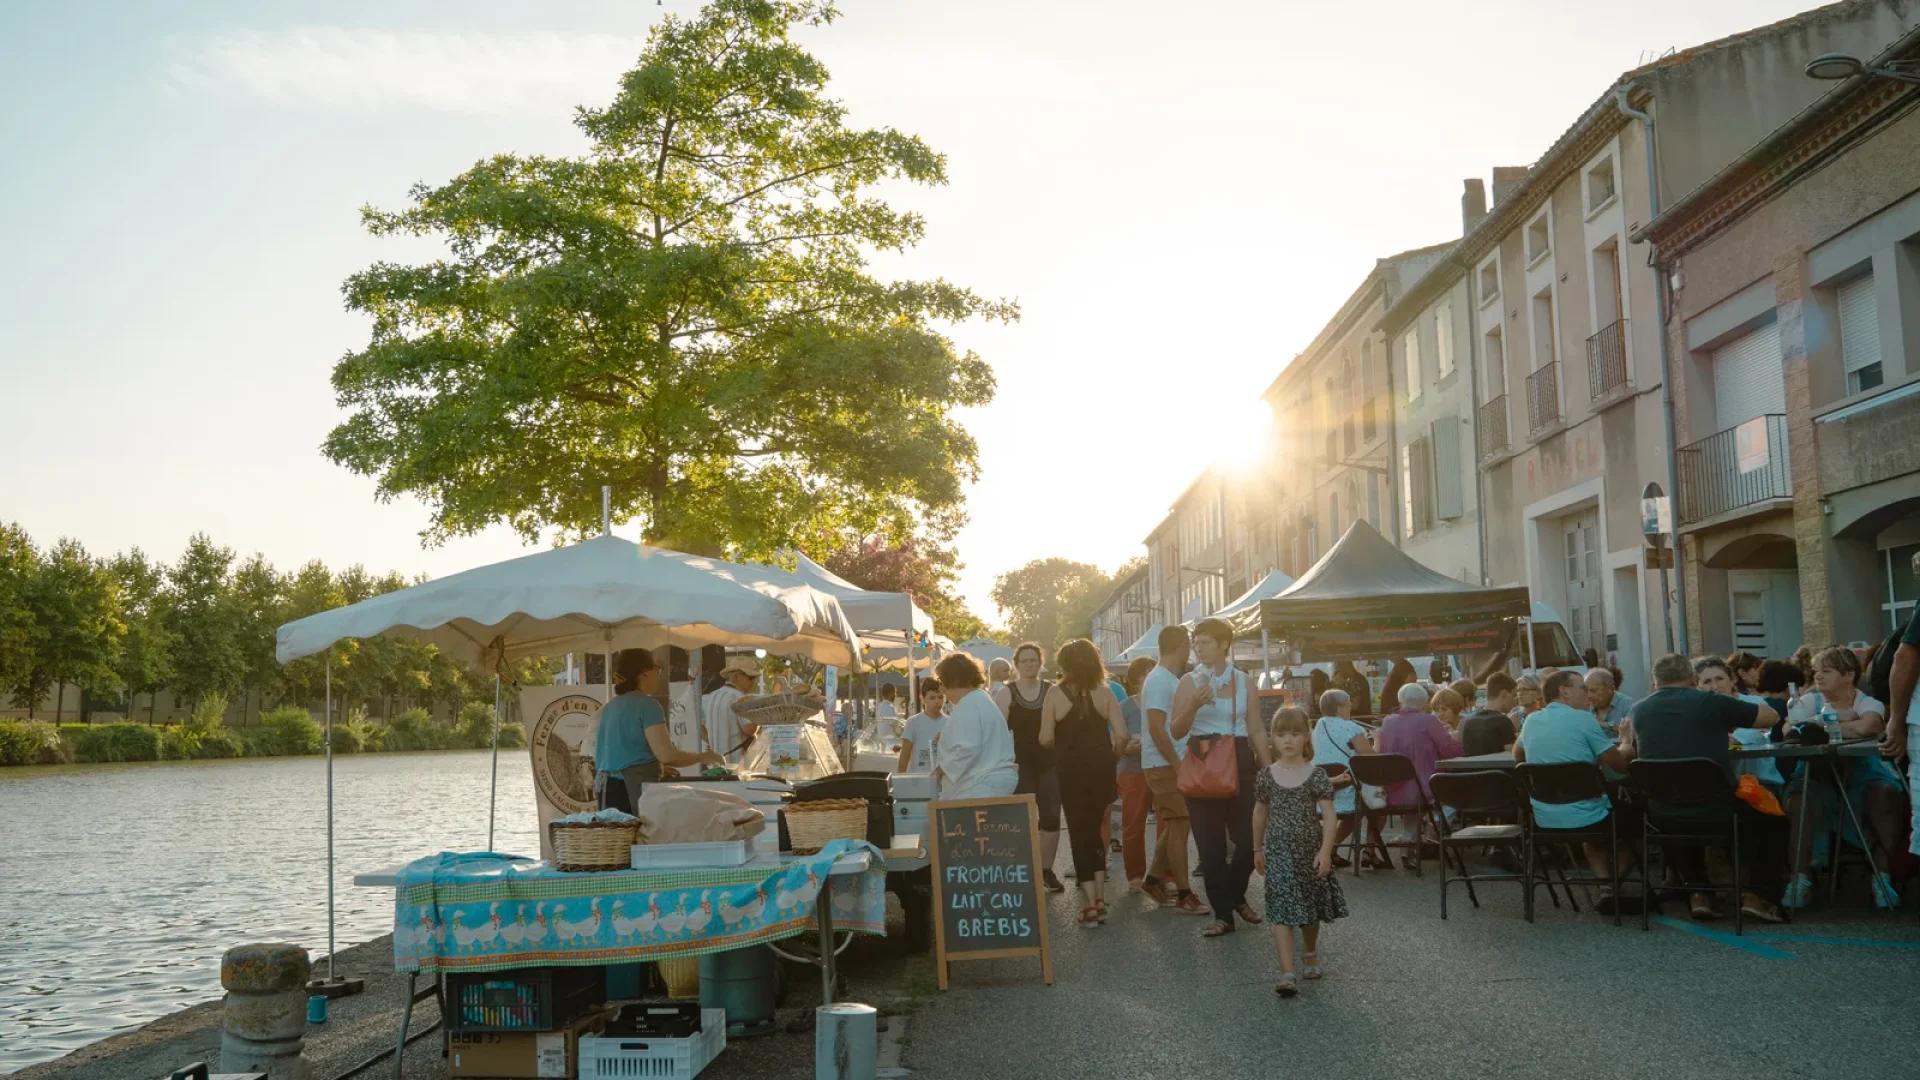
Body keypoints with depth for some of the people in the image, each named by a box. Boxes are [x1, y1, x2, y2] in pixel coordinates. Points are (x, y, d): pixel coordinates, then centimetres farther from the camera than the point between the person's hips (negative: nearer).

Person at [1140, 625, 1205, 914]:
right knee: (1179, 825, -7)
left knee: (1174, 825, 14)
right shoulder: (1159, 681, -16)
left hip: (1176, 764, 9)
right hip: (1165, 766, -9)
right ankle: (1184, 894, -3)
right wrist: (1177, 766, -20)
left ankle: (1154, 879, 24)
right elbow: (1156, 728, -22)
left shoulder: (1172, 680, 14)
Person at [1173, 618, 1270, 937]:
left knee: (1247, 837, -2)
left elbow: (1256, 729, 6)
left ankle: (1236, 896, 26)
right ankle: (1222, 913, 9)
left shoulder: (1243, 681, 6)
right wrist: (1194, 705, -18)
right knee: (1210, 842, 0)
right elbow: (1176, 731, -2)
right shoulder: (1190, 682, 2)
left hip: (1240, 760, 1)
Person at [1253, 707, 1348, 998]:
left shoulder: (1316, 774, -6)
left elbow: (1328, 815, -8)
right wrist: (1258, 849, 17)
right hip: (1278, 851, 0)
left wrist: (1325, 851, -17)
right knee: (1282, 910, -11)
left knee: (1310, 908, 16)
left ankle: (1310, 954, 43)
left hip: (1310, 849, 0)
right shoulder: (1266, 776, 0)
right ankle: (1287, 974, -15)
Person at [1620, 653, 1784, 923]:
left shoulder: (1639, 710, 6)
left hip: (1662, 817, 4)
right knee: (1775, 820, 25)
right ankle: (1756, 894, 12)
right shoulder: (1710, 702, -3)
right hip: (1716, 811, -3)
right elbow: (1772, 717, 8)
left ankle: (1698, 894, 28)